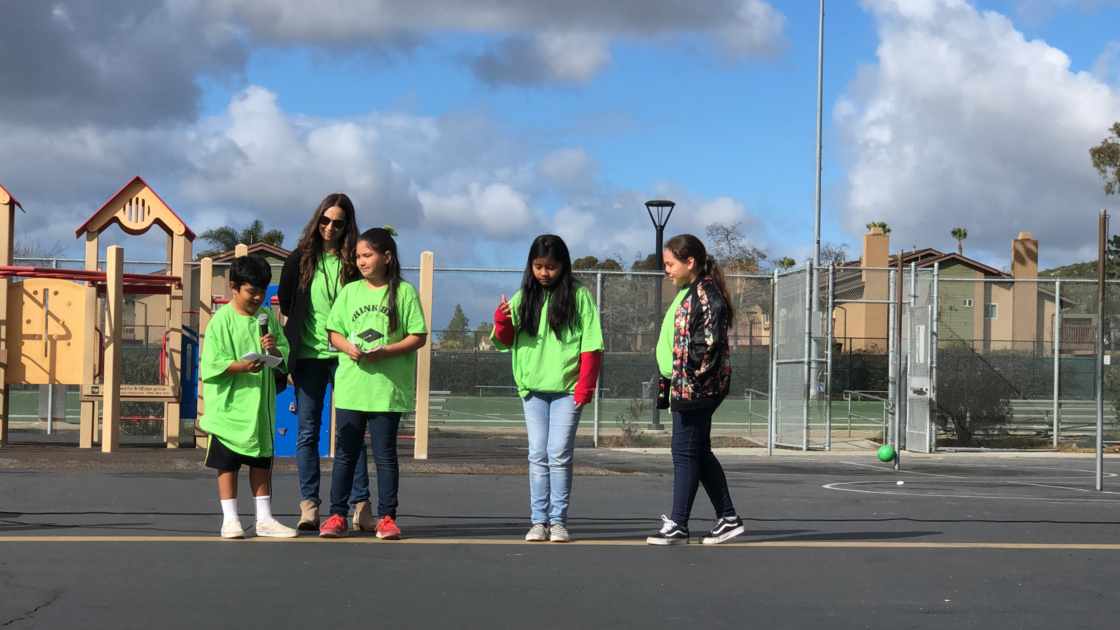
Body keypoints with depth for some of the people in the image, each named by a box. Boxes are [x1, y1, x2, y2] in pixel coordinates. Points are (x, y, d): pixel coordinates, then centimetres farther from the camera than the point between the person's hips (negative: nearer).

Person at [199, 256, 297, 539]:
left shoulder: (267, 317, 7)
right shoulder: (222, 320, -7)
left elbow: (284, 357, 8)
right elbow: (211, 365, -13)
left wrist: (274, 350, -14)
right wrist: (241, 366, -26)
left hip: (261, 403, 5)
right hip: (230, 404, -5)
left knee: (262, 461, 11)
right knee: (228, 462, 3)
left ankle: (264, 519, 18)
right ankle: (230, 519, 11)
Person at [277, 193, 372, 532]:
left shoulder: (354, 262, 3)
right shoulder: (300, 259, 5)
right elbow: (284, 302, 12)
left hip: (346, 355, -1)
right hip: (308, 355, 1)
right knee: (307, 431, 2)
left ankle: (361, 504, 2)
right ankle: (309, 505, 6)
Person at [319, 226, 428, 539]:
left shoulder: (404, 292, -1)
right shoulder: (349, 291, 9)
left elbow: (419, 337, -3)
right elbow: (334, 332, 11)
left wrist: (385, 351, -15)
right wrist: (348, 347, -11)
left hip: (387, 387, -3)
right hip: (350, 386, 3)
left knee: (385, 454, 2)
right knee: (345, 453, 6)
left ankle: (387, 517, 9)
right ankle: (337, 515, 12)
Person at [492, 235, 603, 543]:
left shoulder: (579, 296, 0)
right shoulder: (523, 297, 9)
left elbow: (592, 345, -2)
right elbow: (506, 342, 12)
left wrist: (585, 387, -9)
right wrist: (501, 321, -9)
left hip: (567, 389, -3)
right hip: (533, 388, 3)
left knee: (560, 456, -3)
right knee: (538, 455, 4)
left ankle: (559, 520, 3)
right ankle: (539, 520, 7)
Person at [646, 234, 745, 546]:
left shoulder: (707, 295, -14)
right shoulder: (685, 293, 18)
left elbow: (709, 344, -21)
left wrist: (692, 379, -21)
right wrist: (666, 383, 20)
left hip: (696, 387, -10)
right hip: (680, 385, 10)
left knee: (685, 452, -5)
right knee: (700, 453, 13)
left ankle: (678, 526, 0)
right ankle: (727, 518, 19)